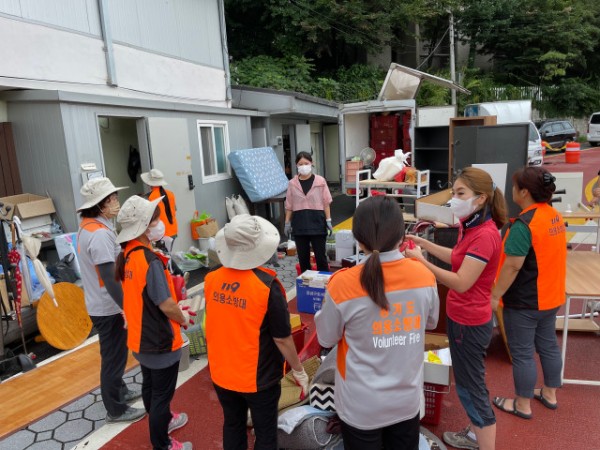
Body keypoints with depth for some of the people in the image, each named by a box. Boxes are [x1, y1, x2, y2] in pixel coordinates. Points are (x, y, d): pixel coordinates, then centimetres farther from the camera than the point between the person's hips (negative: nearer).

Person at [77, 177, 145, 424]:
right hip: (109, 307, -10)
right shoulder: (100, 233, -26)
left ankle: (119, 391, 42)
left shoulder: (88, 226, 5)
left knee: (114, 353, 24)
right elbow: (109, 278, -28)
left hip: (99, 304, 10)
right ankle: (116, 409, 21)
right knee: (114, 356, 6)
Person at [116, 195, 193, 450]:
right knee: (162, 394, 10)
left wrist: (176, 311, 9)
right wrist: (184, 319, -7)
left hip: (140, 337, 9)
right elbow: (166, 305, -27)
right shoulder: (150, 260, -29)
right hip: (160, 342, -8)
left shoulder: (126, 255, -2)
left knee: (150, 386, 26)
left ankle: (162, 421, 49)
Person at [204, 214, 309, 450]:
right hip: (258, 377, -4)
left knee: (232, 426, 25)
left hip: (221, 373, 5)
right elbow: (282, 338, -18)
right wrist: (299, 371, -3)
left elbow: (212, 326, 4)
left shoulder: (212, 279, -12)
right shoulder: (267, 286, -26)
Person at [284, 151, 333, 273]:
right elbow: (289, 206, 8)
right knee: (303, 256, 10)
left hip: (317, 221, -2)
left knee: (320, 255, 3)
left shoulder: (320, 181, -2)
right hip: (299, 223, 2)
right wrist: (287, 223, 5)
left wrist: (328, 220, -2)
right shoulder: (292, 183, 4)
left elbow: (326, 203, 2)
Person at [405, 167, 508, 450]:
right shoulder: (471, 226, 4)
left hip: (469, 322, -10)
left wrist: (421, 261, -25)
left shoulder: (485, 235, -27)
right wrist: (426, 244, 10)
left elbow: (461, 283, -28)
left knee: (471, 387, 5)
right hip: (462, 316, 10)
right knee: (469, 381, 24)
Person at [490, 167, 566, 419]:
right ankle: (550, 394, 38)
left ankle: (523, 405, 20)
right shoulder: (555, 217, 3)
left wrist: (495, 296, -17)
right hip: (550, 297, 9)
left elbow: (512, 266, -26)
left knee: (522, 353, 6)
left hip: (524, 302, -9)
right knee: (548, 345, 21)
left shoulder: (524, 224, -25)